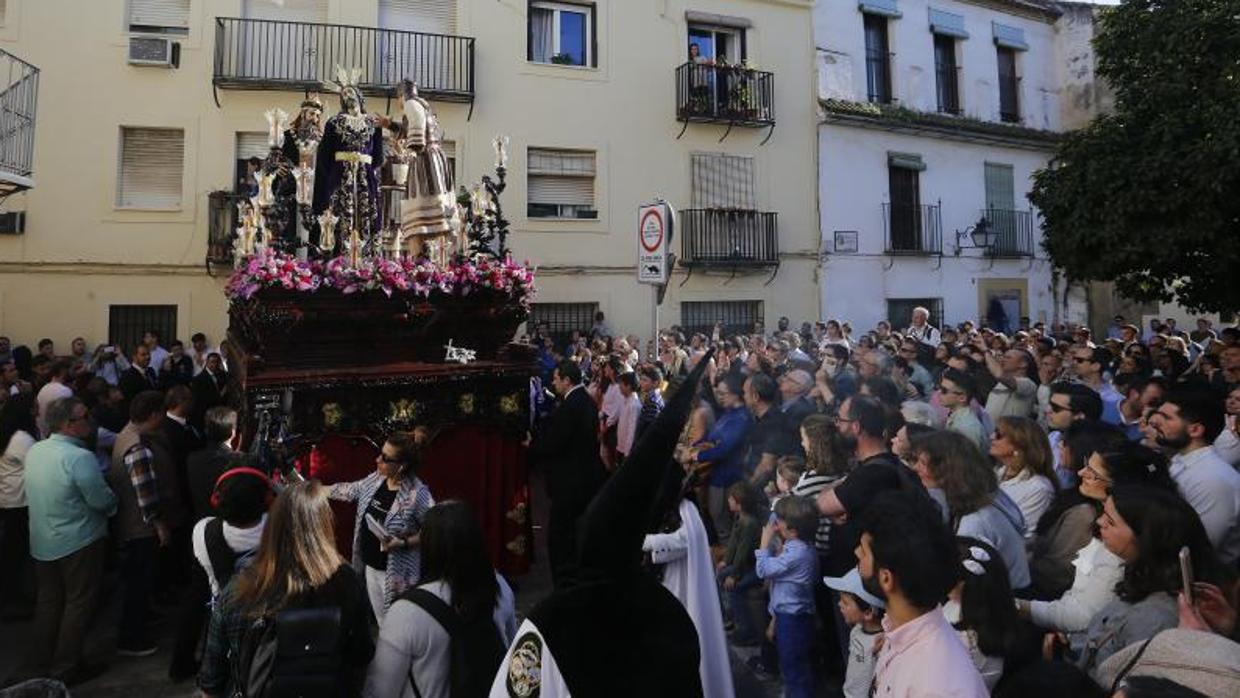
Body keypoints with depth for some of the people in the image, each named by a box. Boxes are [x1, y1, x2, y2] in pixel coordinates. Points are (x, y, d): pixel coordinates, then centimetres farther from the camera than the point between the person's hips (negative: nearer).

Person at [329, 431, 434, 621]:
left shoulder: (417, 494, -24)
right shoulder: (375, 480, -2)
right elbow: (347, 490, 15)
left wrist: (403, 543, -26)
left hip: (395, 574, -7)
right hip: (370, 566, 7)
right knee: (381, 623, 21)